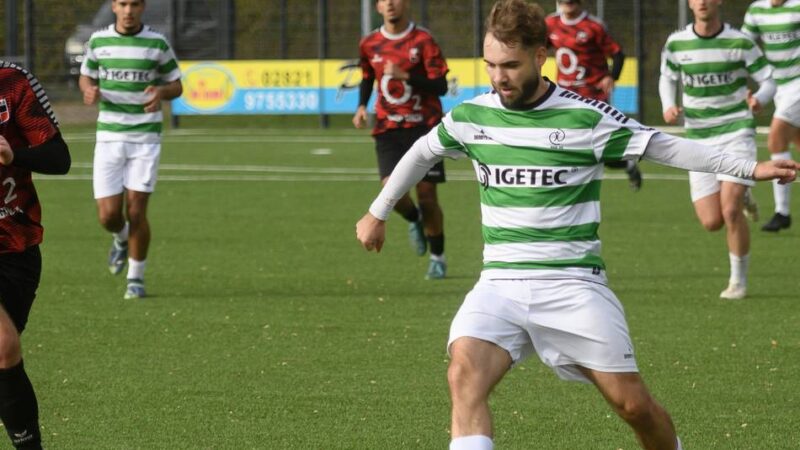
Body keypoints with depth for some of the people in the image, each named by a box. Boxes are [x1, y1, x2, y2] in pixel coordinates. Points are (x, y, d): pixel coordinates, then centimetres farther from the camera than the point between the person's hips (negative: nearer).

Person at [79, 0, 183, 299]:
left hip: (145, 137, -2)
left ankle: (136, 278, 11)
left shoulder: (157, 43, -3)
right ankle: (122, 238, 33)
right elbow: (86, 77, 16)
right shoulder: (98, 41, 2)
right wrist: (90, 92, -8)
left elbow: (176, 86, 6)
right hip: (109, 137, 2)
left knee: (136, 211, -8)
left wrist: (161, 92, -18)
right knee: (108, 215, -4)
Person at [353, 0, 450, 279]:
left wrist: (405, 77, -25)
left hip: (424, 126, -2)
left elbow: (440, 86, -13)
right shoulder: (369, 44, 5)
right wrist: (362, 106, 5)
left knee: (426, 193, -4)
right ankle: (414, 220, 19)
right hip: (388, 128, 2)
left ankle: (437, 258, 15)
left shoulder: (422, 41, -7)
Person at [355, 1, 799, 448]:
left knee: (631, 402, -2)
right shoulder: (472, 117, 4)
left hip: (572, 284, -2)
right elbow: (422, 154, 24)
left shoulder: (586, 118, -6)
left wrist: (750, 168, -2)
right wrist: (378, 213, 34)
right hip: (500, 284, 2)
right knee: (465, 376, -24)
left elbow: (663, 147, 2)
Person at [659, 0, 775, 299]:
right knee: (711, 222, -3)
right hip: (699, 138, 3)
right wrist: (668, 106, -2)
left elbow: (768, 80, 0)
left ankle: (739, 280, 3)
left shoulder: (740, 42, -7)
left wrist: (760, 99, -22)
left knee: (730, 210, -17)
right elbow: (667, 78, 18)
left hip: (736, 131, -3)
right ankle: (741, 199, 34)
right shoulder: (676, 44, 0)